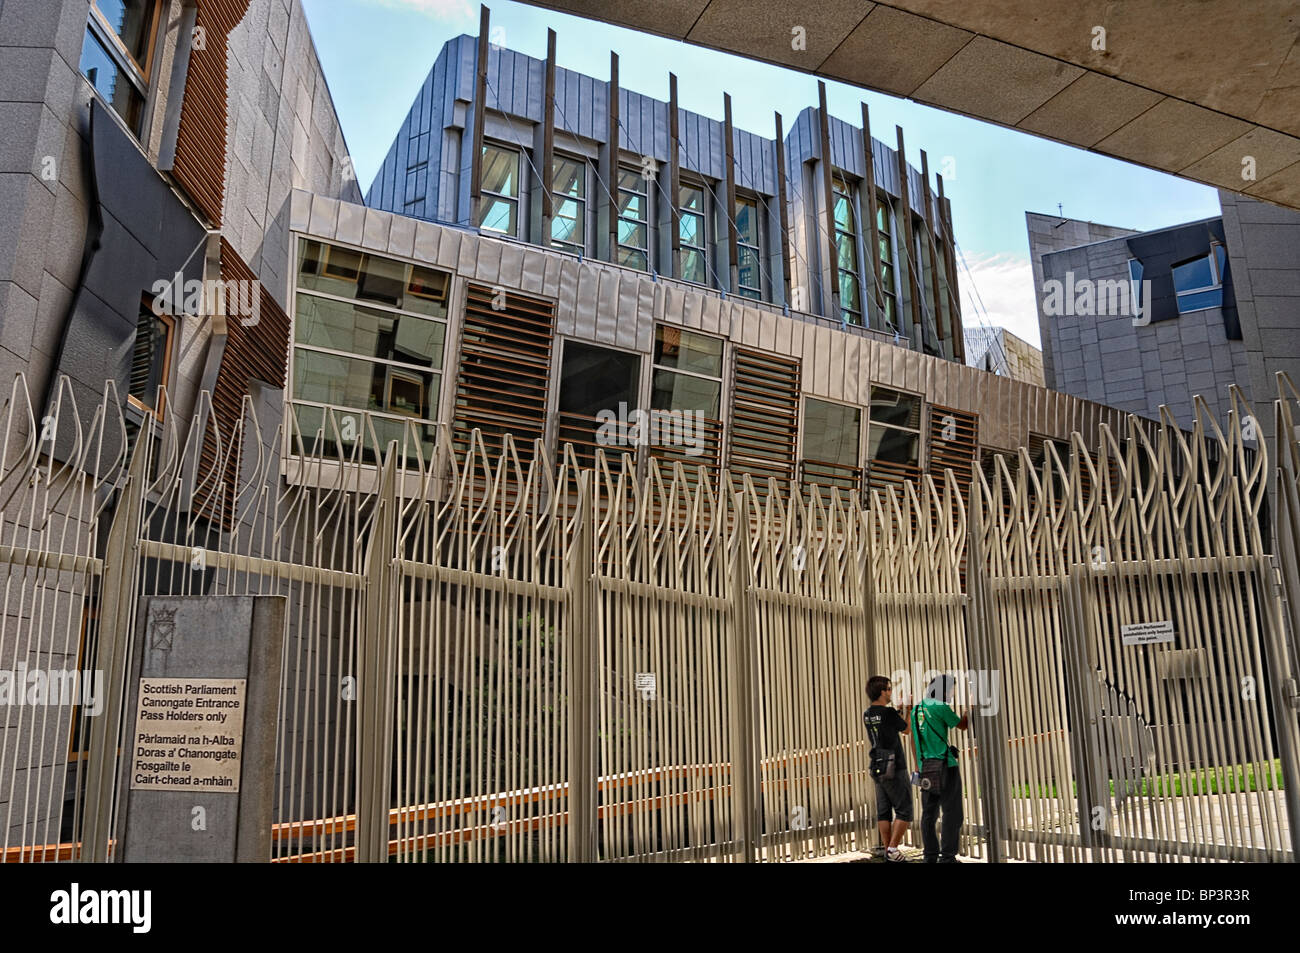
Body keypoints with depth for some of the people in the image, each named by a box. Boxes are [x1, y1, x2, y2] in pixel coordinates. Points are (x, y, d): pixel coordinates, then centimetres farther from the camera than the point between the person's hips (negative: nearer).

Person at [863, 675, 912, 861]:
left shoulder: (867, 715, 5)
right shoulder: (888, 713, -16)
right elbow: (906, 729, 1)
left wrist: (900, 710, 22)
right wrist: (908, 710, 14)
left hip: (878, 767, 7)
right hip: (895, 769, -7)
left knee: (884, 812, 9)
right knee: (904, 811, 1)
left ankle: (887, 850, 11)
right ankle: (893, 849, -3)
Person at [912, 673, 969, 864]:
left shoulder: (915, 709, 13)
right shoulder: (940, 707, -9)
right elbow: (962, 725, 4)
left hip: (926, 767, 7)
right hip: (944, 765, -7)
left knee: (929, 813, 9)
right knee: (952, 812, -2)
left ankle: (930, 856, 12)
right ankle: (947, 857, -4)